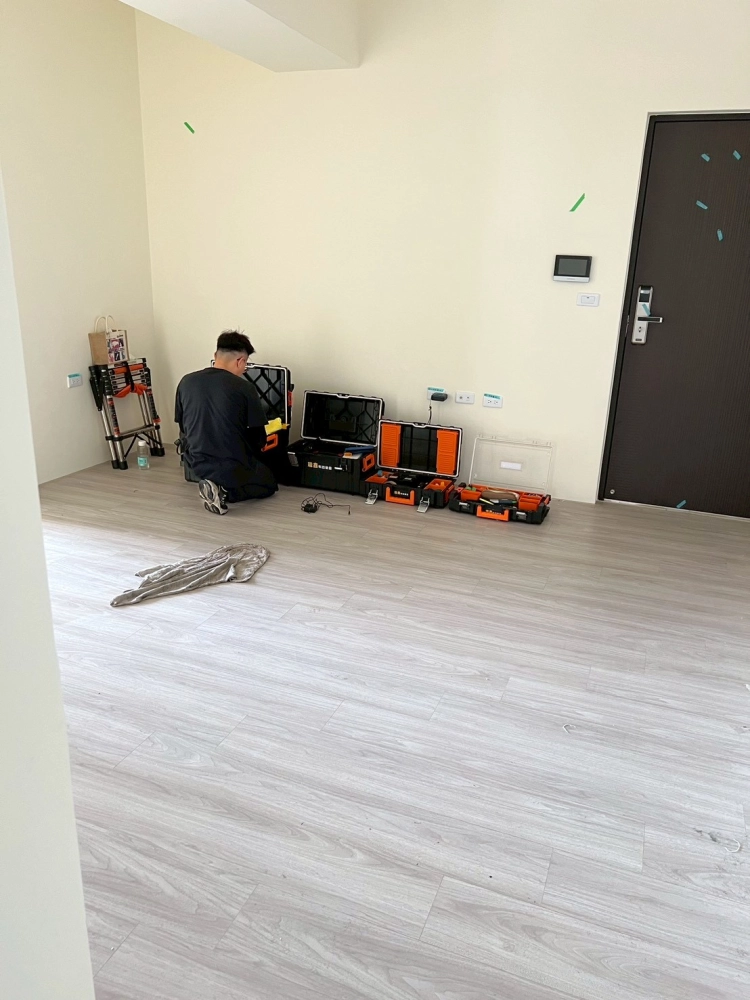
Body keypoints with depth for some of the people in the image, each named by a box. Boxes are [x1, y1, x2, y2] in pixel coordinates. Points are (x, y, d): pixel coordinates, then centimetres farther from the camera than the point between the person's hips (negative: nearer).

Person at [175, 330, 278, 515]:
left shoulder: (186, 382, -2)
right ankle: (226, 491, -2)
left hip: (196, 464, 5)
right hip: (233, 467, -5)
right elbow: (259, 437, -7)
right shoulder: (245, 388, -14)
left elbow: (183, 427, 8)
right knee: (269, 485, 24)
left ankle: (216, 486, 7)